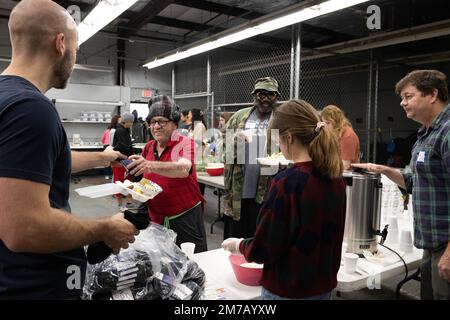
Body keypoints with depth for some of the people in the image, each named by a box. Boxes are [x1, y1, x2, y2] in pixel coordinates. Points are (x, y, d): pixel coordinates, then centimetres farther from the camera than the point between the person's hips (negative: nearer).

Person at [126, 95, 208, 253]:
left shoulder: (185, 143, -11)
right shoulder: (148, 147, 5)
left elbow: (183, 169, -33)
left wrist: (151, 166, -46)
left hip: (186, 218, -5)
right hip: (156, 218, 5)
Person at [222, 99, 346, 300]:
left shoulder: (286, 182, -25)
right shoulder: (336, 179, -4)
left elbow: (264, 248, -20)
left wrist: (239, 246, -1)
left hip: (287, 289, -6)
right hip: (324, 285, 6)